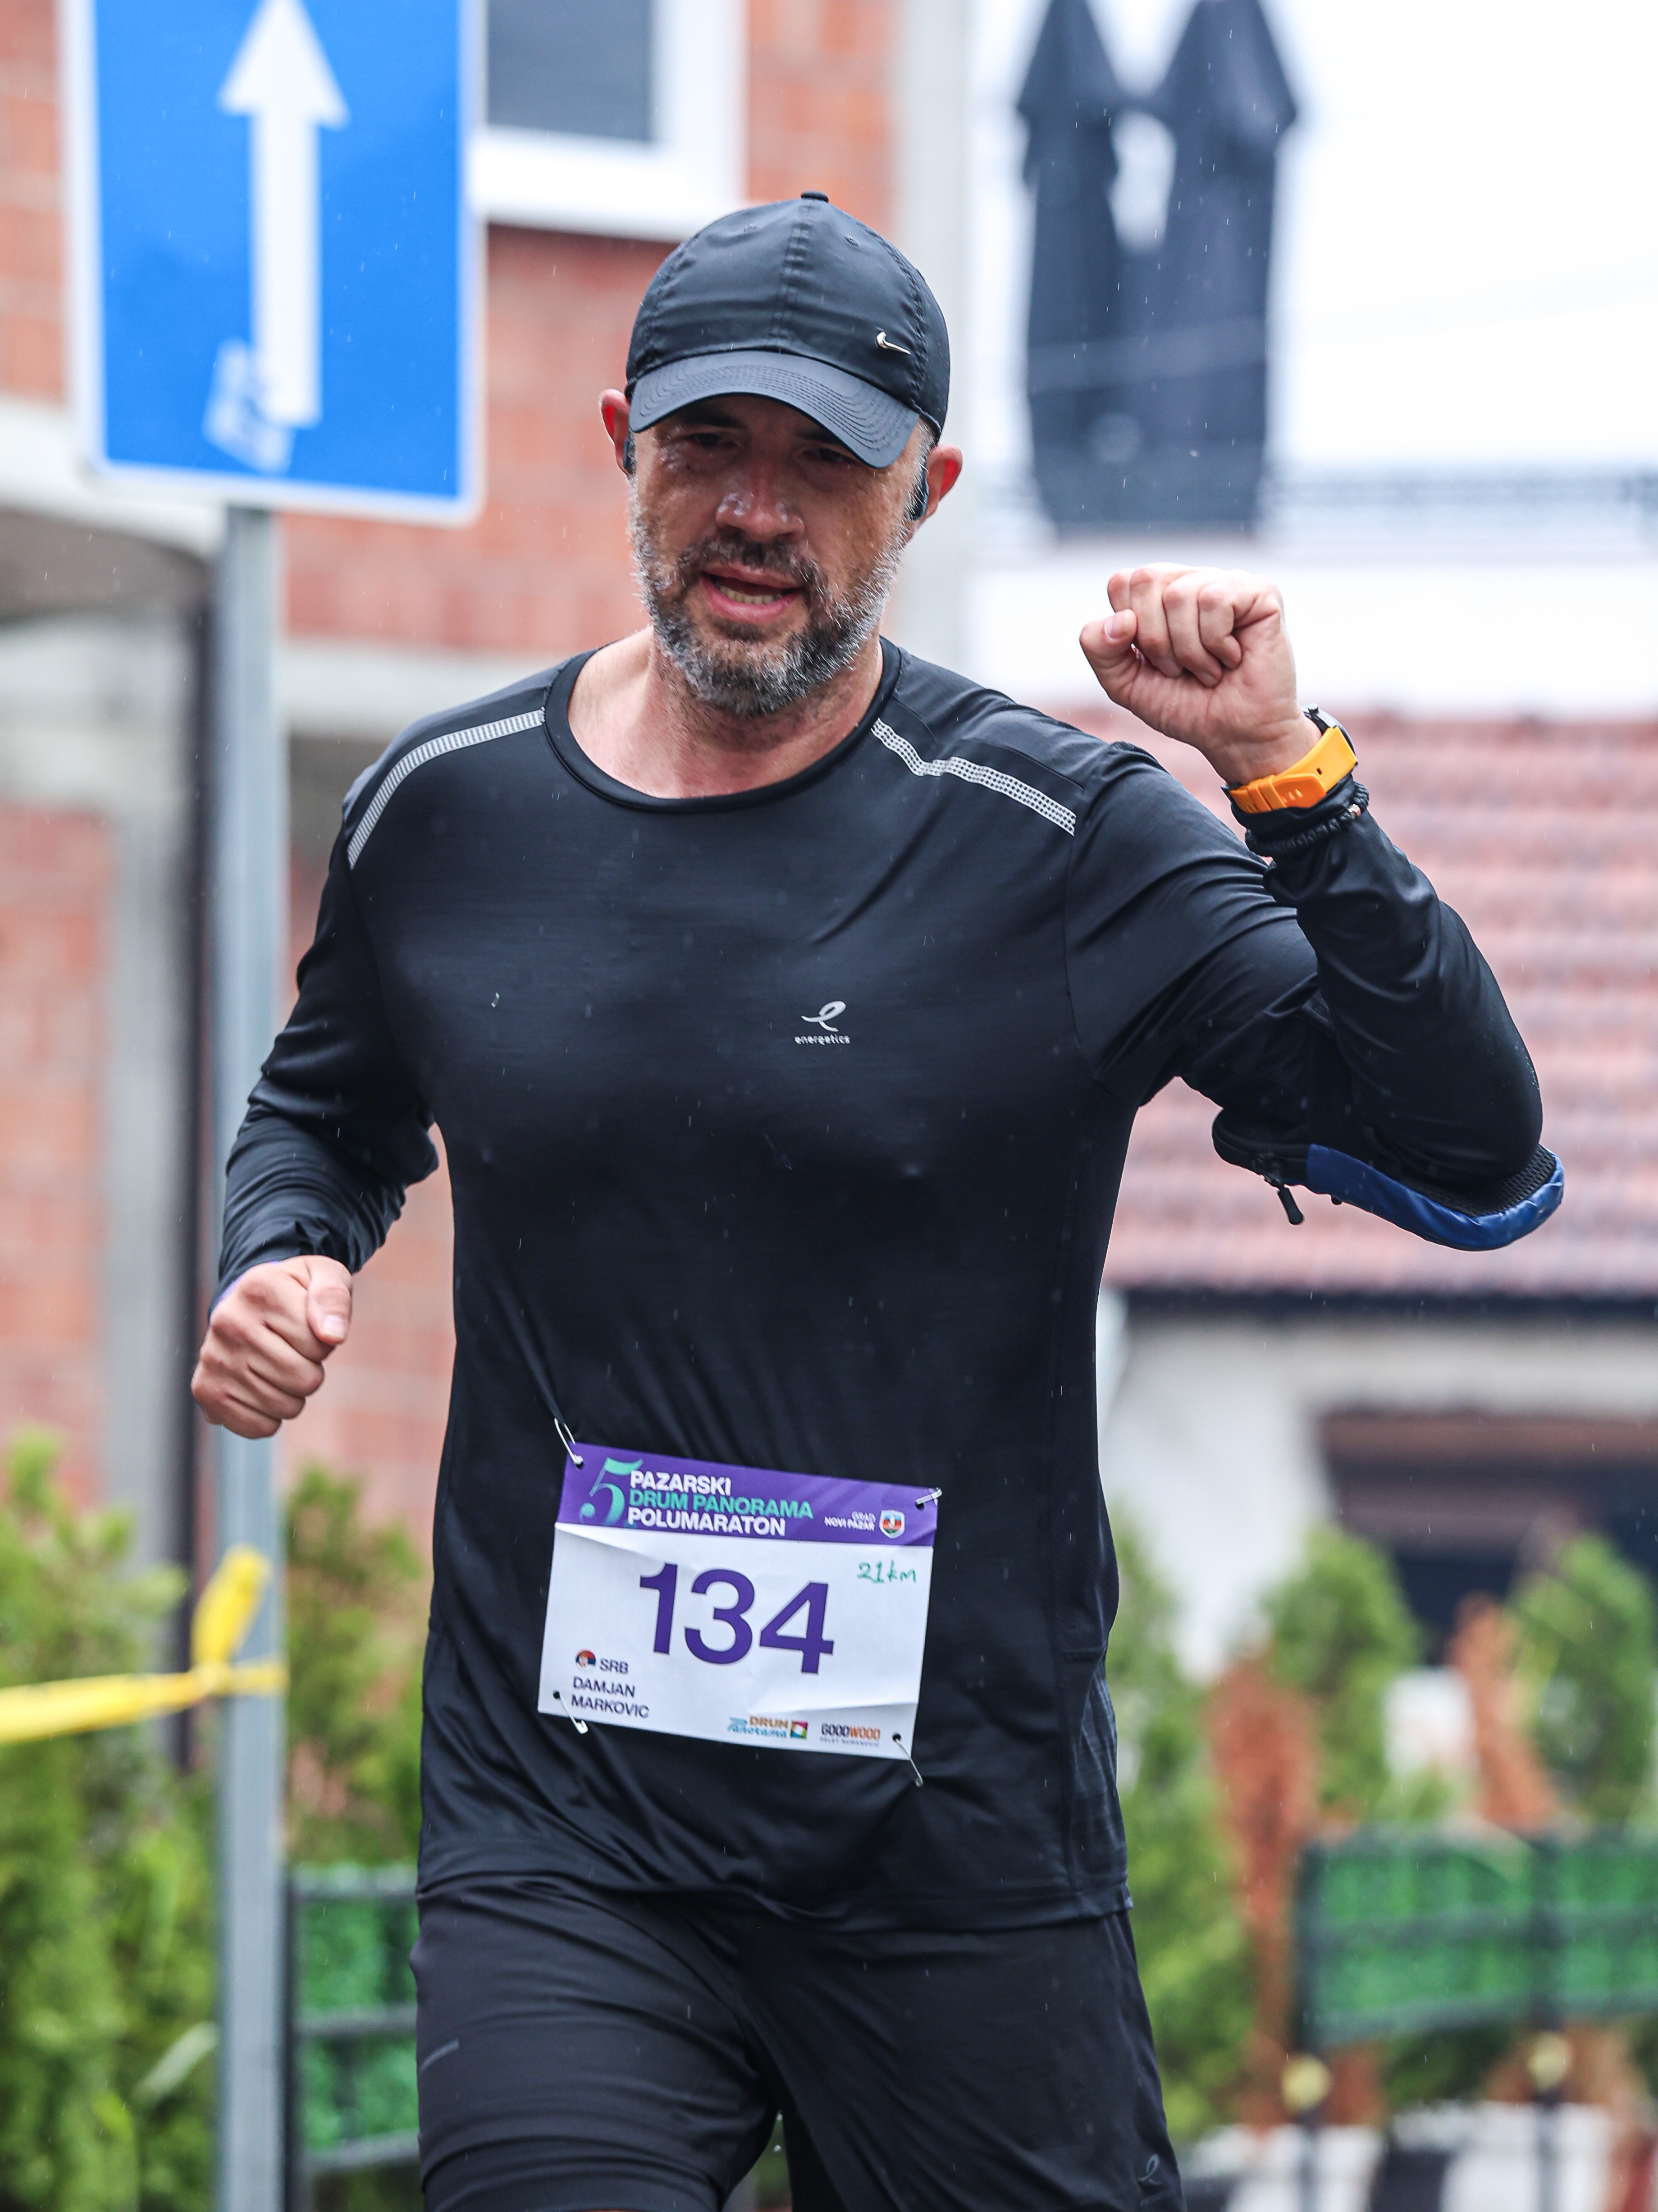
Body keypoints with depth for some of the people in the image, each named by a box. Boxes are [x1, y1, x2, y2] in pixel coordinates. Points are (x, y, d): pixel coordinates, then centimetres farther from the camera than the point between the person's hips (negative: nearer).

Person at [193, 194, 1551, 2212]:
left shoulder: (1067, 849, -5)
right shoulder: (444, 815, 6)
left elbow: (1473, 1152, -13)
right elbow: (330, 1103, 28)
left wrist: (1286, 779, -21)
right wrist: (280, 1260, 6)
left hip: (961, 1860, -1)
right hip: (559, 1850, 1)